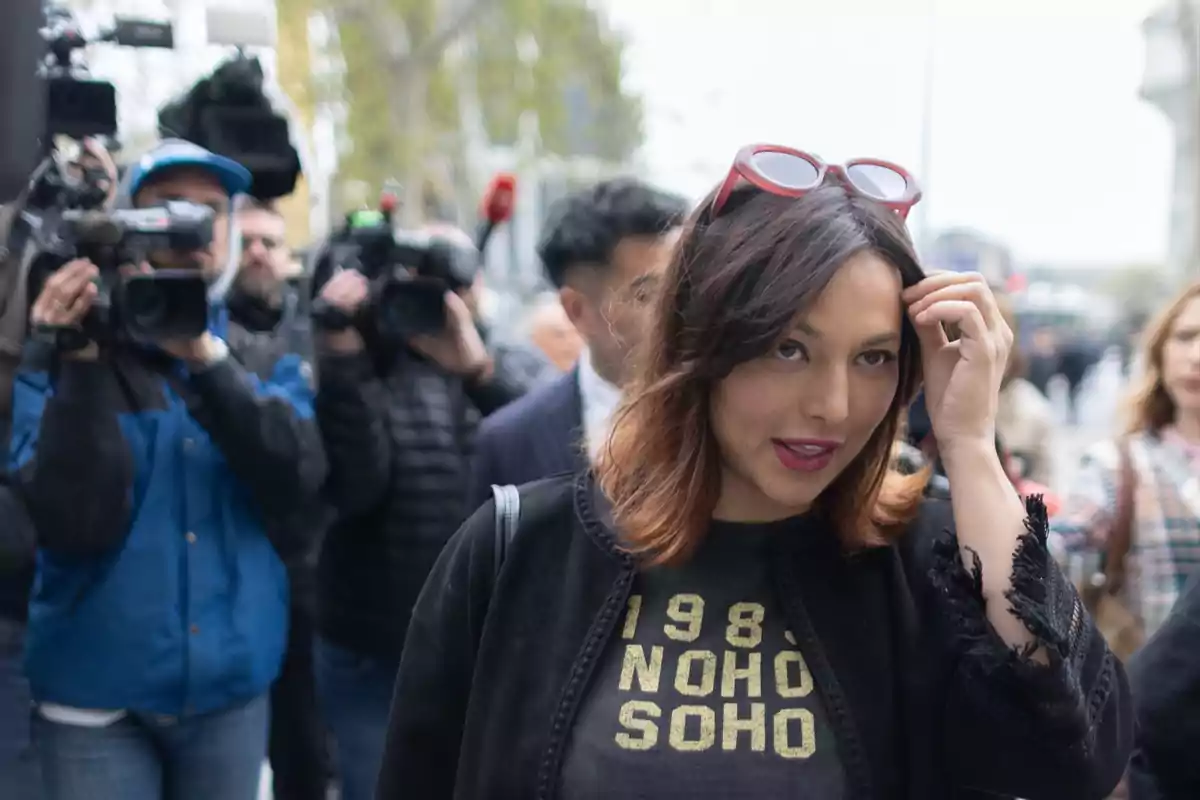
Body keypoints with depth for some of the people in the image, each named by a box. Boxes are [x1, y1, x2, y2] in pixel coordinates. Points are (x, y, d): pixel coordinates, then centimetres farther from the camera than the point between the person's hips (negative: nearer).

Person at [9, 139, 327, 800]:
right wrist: (82, 365, -25)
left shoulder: (266, 355, 3)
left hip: (232, 689, 2)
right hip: (96, 696, -2)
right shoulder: (59, 359, -5)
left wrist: (204, 354, -23)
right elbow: (74, 522, -17)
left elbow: (299, 479, -15)